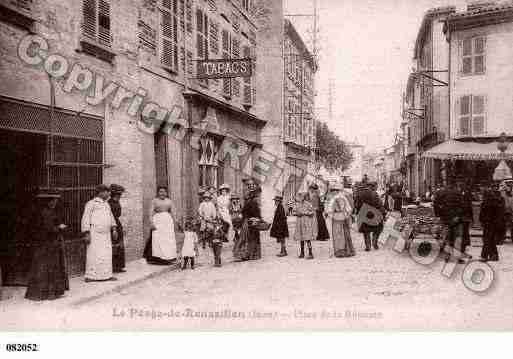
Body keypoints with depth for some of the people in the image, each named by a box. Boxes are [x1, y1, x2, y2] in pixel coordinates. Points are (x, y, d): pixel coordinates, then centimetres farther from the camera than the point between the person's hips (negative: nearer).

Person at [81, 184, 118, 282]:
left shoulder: (106, 204, 18)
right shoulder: (91, 203, -4)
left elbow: (111, 217, 23)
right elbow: (86, 219, -7)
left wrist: (114, 229, 11)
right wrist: (87, 234, -13)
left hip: (106, 234, 7)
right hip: (95, 233, -7)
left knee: (107, 254, 6)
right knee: (94, 254, -6)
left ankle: (106, 275, 11)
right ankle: (90, 276, 0)